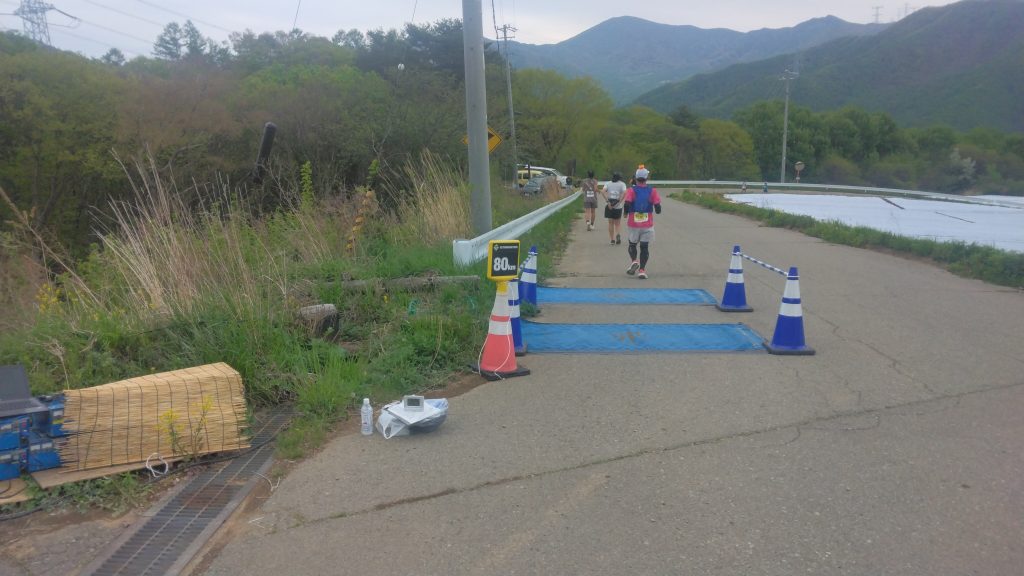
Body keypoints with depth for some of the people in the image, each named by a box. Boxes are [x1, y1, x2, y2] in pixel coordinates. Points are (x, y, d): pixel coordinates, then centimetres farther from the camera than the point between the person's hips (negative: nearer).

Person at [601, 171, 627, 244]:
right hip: (618, 207, -1)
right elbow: (624, 193, -15)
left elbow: (603, 192, -9)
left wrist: (607, 201, -11)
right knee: (618, 223, 10)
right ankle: (618, 234, -17)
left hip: (609, 206, 1)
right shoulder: (622, 184, 4)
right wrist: (619, 201, -11)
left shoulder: (608, 183, 8)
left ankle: (612, 239, 11)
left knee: (610, 223, 11)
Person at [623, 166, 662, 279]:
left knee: (632, 244, 18)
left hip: (633, 224, 0)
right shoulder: (652, 191, -2)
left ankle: (634, 261, -6)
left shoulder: (631, 191, -5)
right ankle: (642, 270, 1)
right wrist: (658, 211, 15)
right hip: (648, 224, 0)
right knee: (645, 247, 7)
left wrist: (626, 214, 1)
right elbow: (658, 207, -7)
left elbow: (626, 204, -18)